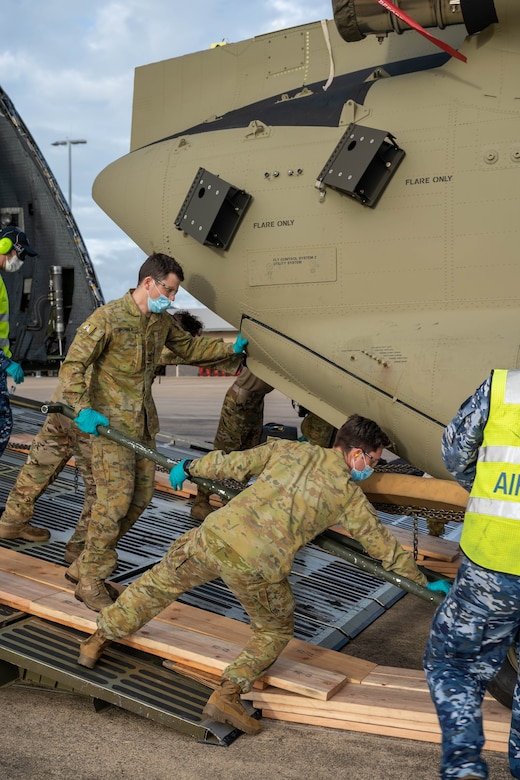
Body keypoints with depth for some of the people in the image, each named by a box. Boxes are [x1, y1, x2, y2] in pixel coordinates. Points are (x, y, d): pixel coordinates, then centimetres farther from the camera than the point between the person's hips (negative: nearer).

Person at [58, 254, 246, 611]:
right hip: (110, 421, -8)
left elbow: (189, 348, 23)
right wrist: (83, 409, -23)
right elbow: (73, 365, -13)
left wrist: (231, 348, 13)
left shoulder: (163, 321, 8)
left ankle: (84, 564, 23)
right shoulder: (108, 318, -14)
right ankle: (90, 580, 4)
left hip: (144, 421, 8)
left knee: (140, 497, 8)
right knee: (115, 498, -12)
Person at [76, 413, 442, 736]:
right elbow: (383, 545, 18)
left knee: (160, 583, 26)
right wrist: (423, 582, 32)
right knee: (275, 632, 24)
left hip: (215, 535, 3)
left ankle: (98, 640, 38)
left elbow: (233, 464, 17)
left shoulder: (288, 449, 16)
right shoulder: (350, 495, 10)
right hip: (257, 567, -3)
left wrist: (190, 467, 34)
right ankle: (227, 695, 8)